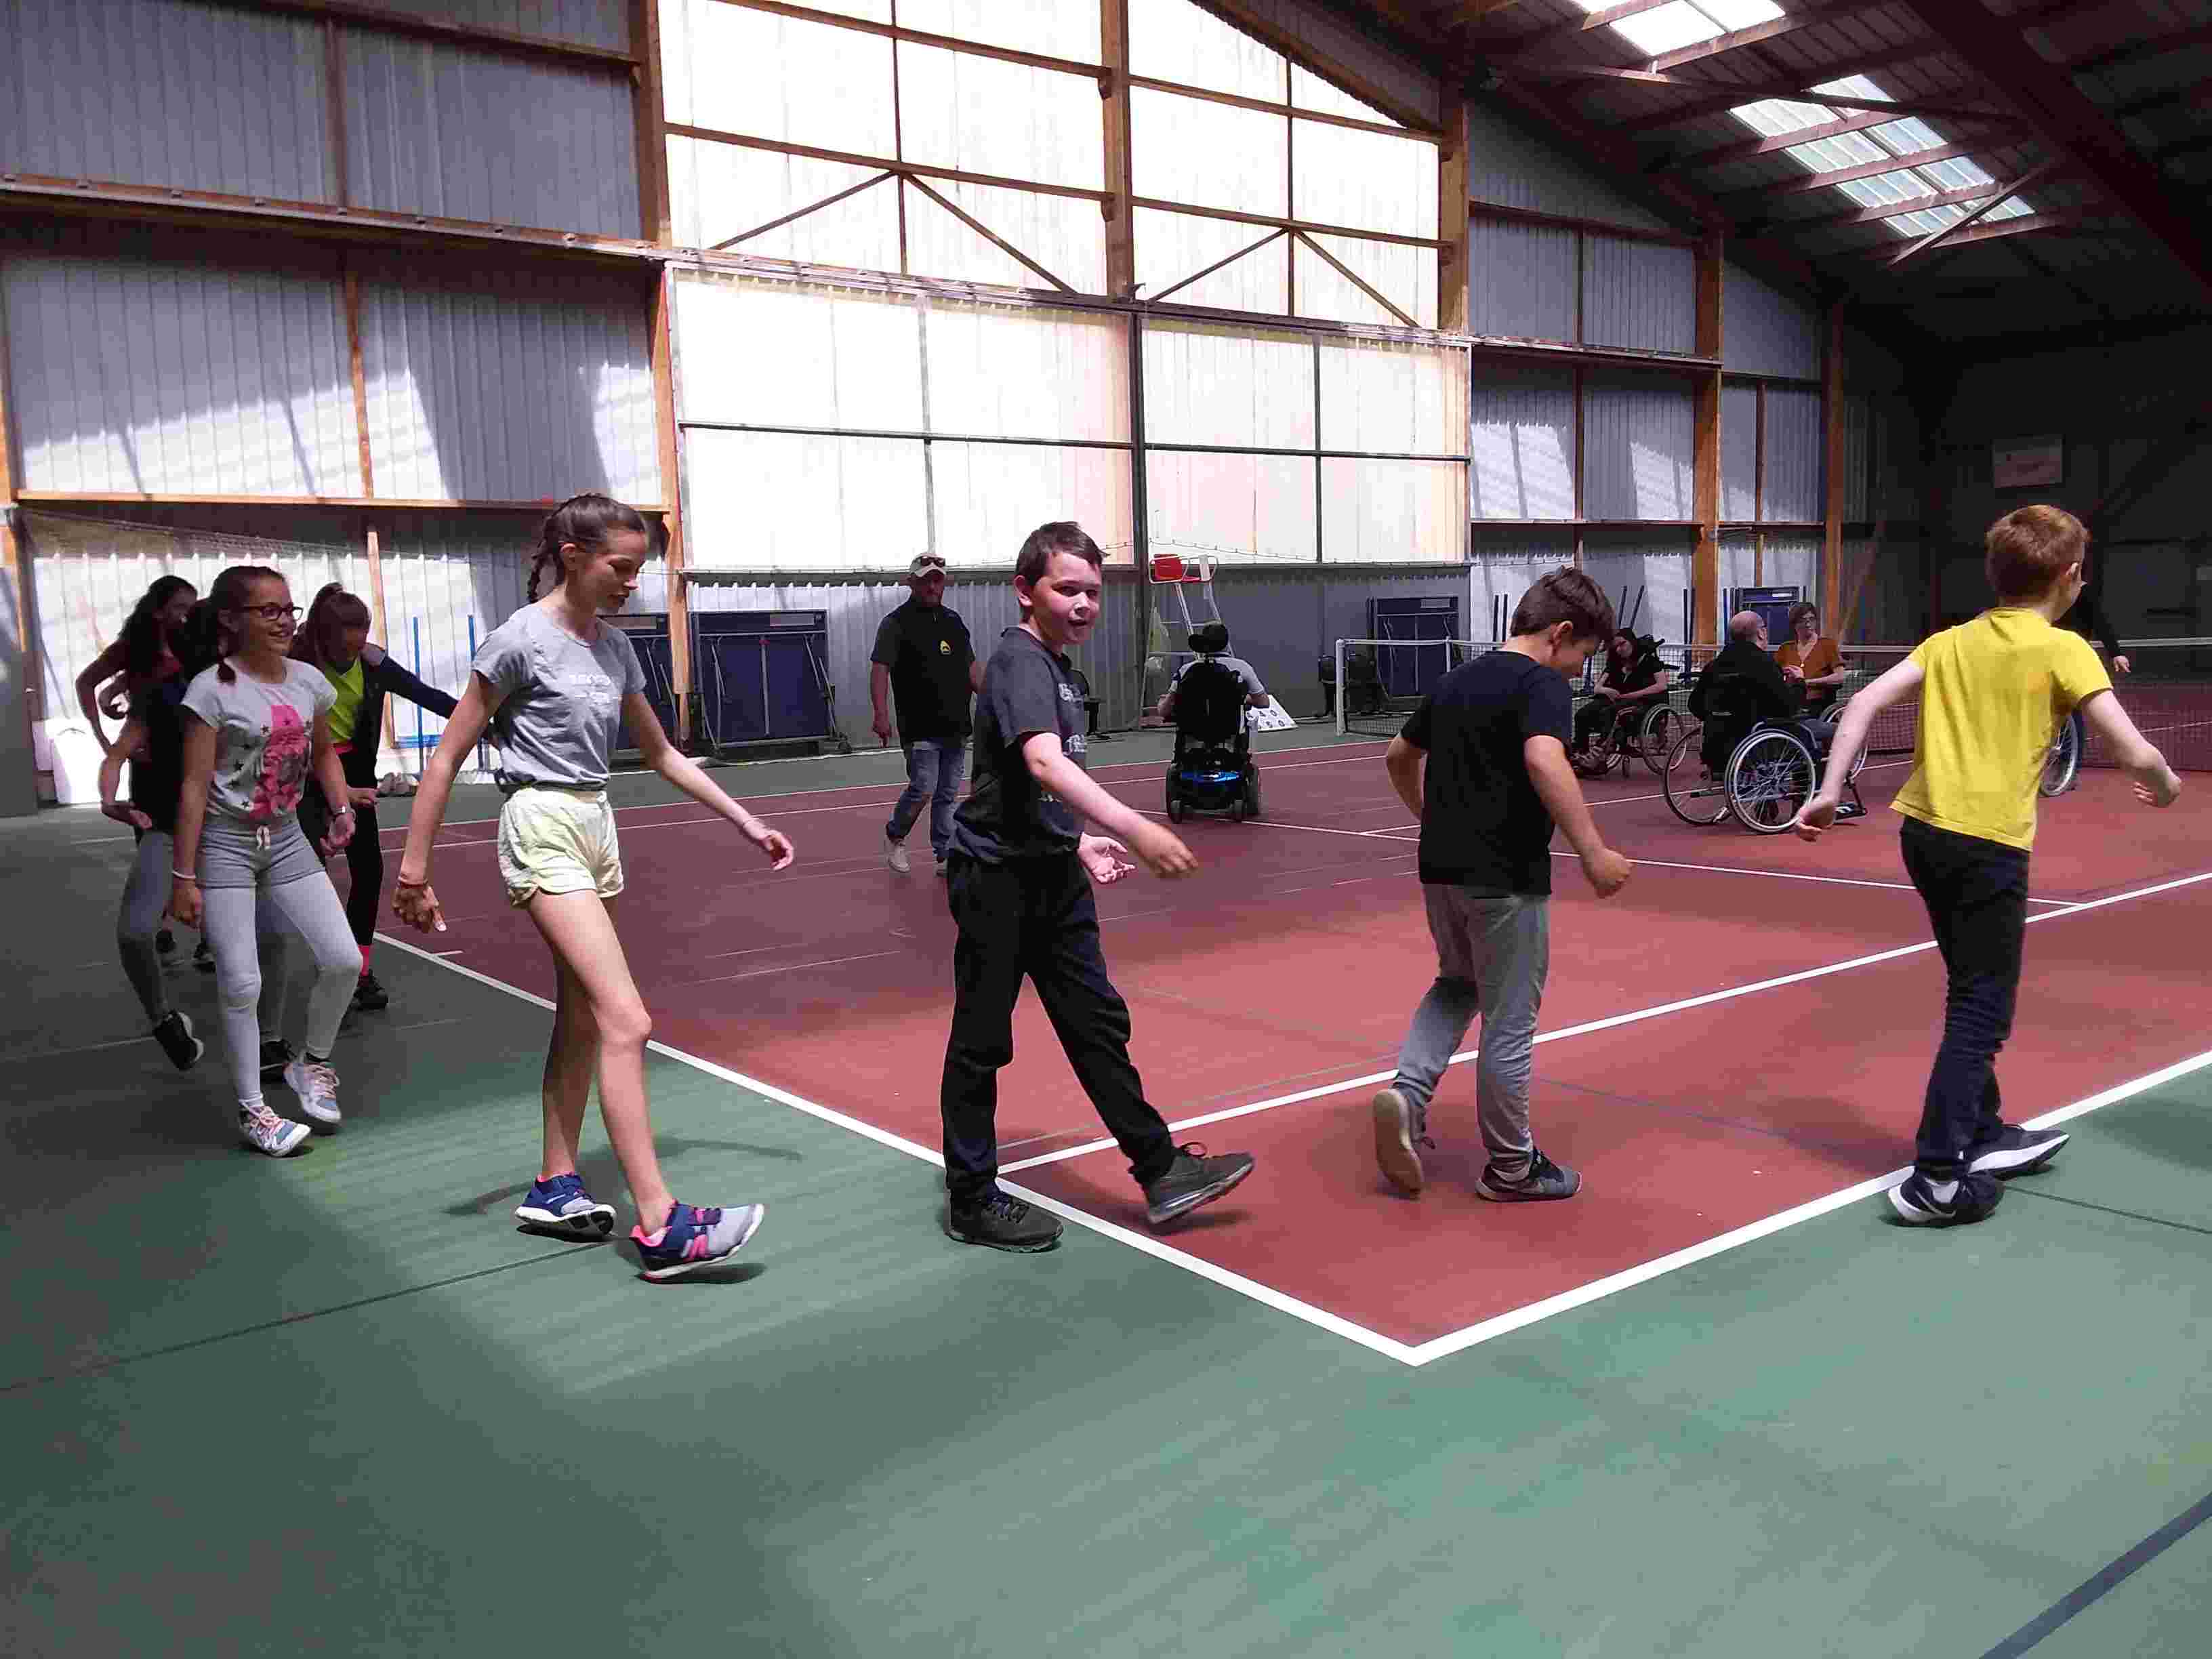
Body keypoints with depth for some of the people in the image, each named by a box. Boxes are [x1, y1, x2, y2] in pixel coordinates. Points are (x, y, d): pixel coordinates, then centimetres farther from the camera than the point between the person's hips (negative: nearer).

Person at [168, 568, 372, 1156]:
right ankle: (252, 1111, 12)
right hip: (225, 844, -5)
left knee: (344, 960, -2)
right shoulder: (213, 689, -14)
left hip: (286, 840, 5)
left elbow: (323, 752, 19)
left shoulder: (308, 681, 1)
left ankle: (311, 1064, 23)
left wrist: (341, 807, 3)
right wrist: (185, 877, -14)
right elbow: (194, 786, -14)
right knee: (242, 985, -2)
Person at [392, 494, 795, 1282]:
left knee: (581, 1018, 13)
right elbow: (447, 756, -9)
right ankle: (660, 1225, -16)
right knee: (627, 1021, -16)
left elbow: (663, 754, 18)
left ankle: (555, 1187, 27)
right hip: (544, 833, -8)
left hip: (596, 828, 8)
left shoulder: (614, 646, 9)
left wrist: (745, 820, 14)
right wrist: (413, 869, -11)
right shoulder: (523, 638, -12)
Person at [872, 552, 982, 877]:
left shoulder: (954, 621, 15)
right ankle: (894, 837, 16)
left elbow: (972, 668, 21)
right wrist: (882, 714, -24)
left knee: (948, 795, 9)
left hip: (956, 728, 6)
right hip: (920, 729, -6)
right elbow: (879, 669, -12)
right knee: (923, 789, -9)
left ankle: (947, 857, 15)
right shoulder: (896, 622, -4)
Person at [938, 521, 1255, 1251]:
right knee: (982, 1041, 3)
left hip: (1052, 874, 9)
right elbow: (1043, 763, -35)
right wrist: (1136, 830, -43)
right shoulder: (1020, 659, -17)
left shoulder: (1055, 666, 13)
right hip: (997, 876, -9)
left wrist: (1079, 843, 15)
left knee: (1098, 1024, 12)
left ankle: (1161, 1170, 19)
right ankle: (973, 1202, 16)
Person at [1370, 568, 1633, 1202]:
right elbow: (1544, 761, -31)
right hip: (1505, 878, -7)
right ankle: (1511, 1167, 18)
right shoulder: (1543, 683, -12)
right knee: (1508, 1022, 5)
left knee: (1458, 985, 27)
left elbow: (1399, 757, 23)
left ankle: (1408, 1090, 6)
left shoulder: (1455, 681, 12)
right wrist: (1593, 852, -31)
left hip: (1441, 869, 7)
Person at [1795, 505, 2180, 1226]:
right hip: (1989, 843, -6)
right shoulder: (2063, 650, -4)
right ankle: (1936, 1178, -2)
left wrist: (1828, 792, 1)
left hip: (1924, 830, 6)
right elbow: (2135, 755, -8)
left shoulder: (1951, 642, 11)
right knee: (1982, 1011, 1)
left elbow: (1864, 703, 2)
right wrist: (2165, 786, 13)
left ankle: (1983, 1135, 37)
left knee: (1974, 994, 22)